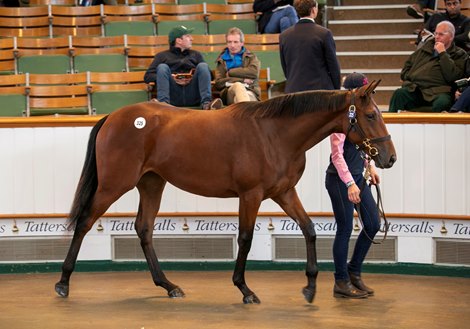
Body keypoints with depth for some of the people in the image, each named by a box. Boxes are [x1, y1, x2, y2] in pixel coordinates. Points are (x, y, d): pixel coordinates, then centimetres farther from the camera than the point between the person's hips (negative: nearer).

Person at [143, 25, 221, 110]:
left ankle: (206, 103, -38)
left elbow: (208, 74, 16)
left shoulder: (196, 55, 30)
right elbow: (148, 77, 9)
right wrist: (171, 78, -5)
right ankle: (163, 102, -44)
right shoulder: (162, 56, 22)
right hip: (173, 97, -1)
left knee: (203, 66, -17)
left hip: (193, 97, 1)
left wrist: (193, 77, -5)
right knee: (162, 67, -21)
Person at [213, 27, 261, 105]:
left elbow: (254, 72, 2)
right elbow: (218, 83, 11)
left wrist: (230, 72, 6)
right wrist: (242, 80, 1)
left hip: (250, 91, 1)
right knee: (238, 85, -40)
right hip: (229, 92, -1)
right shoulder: (222, 60, 27)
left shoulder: (251, 57, 27)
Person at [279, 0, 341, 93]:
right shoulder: (324, 34, -7)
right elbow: (333, 66, -2)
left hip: (293, 90, 3)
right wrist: (337, 90, 9)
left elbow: (285, 69, 11)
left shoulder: (284, 36, 5)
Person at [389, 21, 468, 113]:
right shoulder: (428, 46, 28)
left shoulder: (460, 55, 13)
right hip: (415, 88, 4)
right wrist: (408, 77, 15)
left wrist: (443, 53, -2)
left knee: (442, 102, -39)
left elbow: (451, 76, -5)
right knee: (399, 94, -28)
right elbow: (408, 63, 35)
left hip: (438, 92, -4)